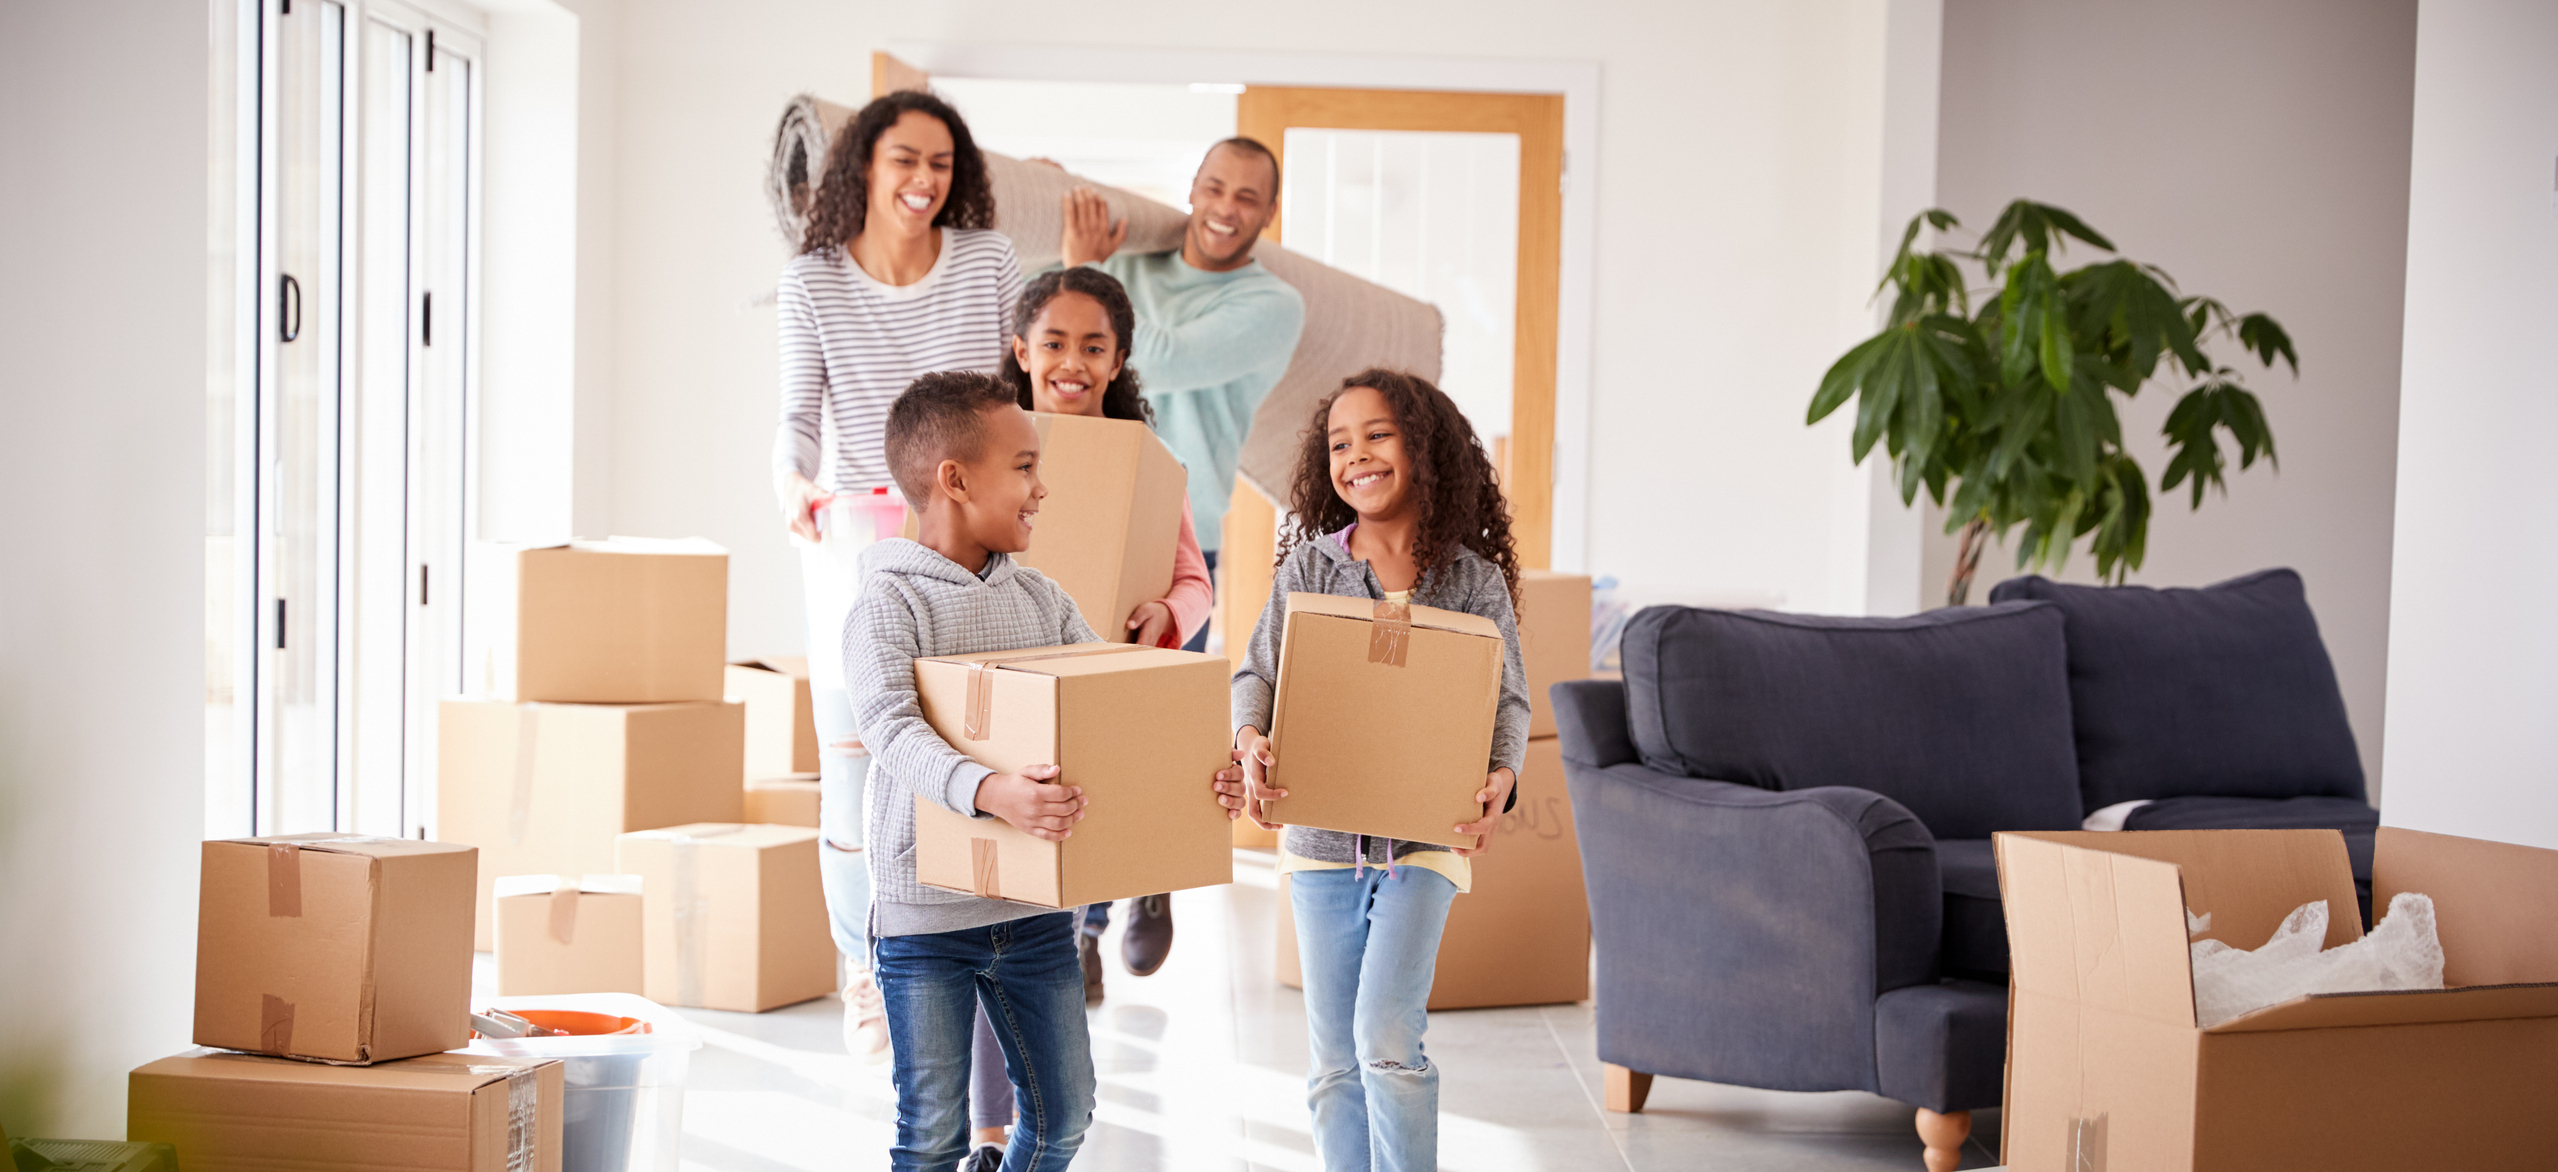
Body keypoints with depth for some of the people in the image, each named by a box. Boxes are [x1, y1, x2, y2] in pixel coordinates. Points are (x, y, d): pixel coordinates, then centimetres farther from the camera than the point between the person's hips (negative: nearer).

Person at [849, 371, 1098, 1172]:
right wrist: (989, 792, -45)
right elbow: (895, 732, -27)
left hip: (1035, 910, 6)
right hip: (924, 918, -6)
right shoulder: (887, 610, -12)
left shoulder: (1042, 601, 8)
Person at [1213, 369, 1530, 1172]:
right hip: (1322, 835, 2)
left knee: (1386, 1038, -14)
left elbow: (1508, 699, -2)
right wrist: (1251, 744, -22)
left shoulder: (1474, 579, -2)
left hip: (1424, 835, -2)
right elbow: (1258, 674, -1)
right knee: (1335, 1062, 9)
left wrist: (1501, 777, -22)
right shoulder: (1309, 567, 1)